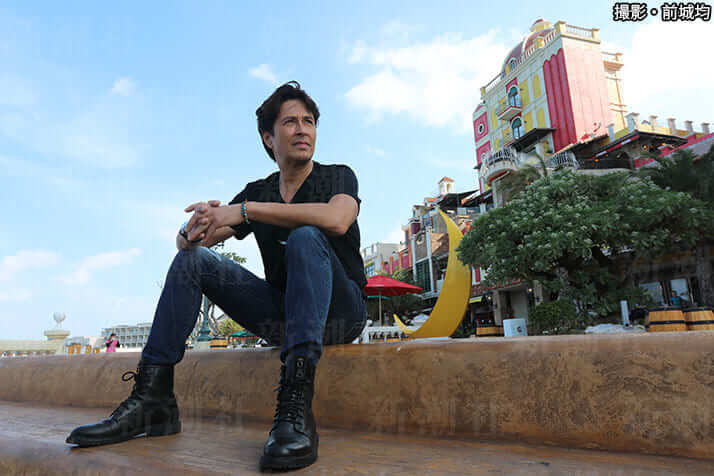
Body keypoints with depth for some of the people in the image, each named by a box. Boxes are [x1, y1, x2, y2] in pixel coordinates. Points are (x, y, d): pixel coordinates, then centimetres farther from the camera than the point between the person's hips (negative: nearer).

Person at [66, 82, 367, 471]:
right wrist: (196, 226, -22)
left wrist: (244, 210, -26)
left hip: (340, 311, -4)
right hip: (282, 315, 4)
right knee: (192, 257, -6)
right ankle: (152, 398, -10)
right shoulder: (257, 192, 10)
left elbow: (336, 219, -28)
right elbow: (184, 239, 4)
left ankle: (295, 409, -43)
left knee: (305, 237, -31)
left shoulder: (338, 176, -1)